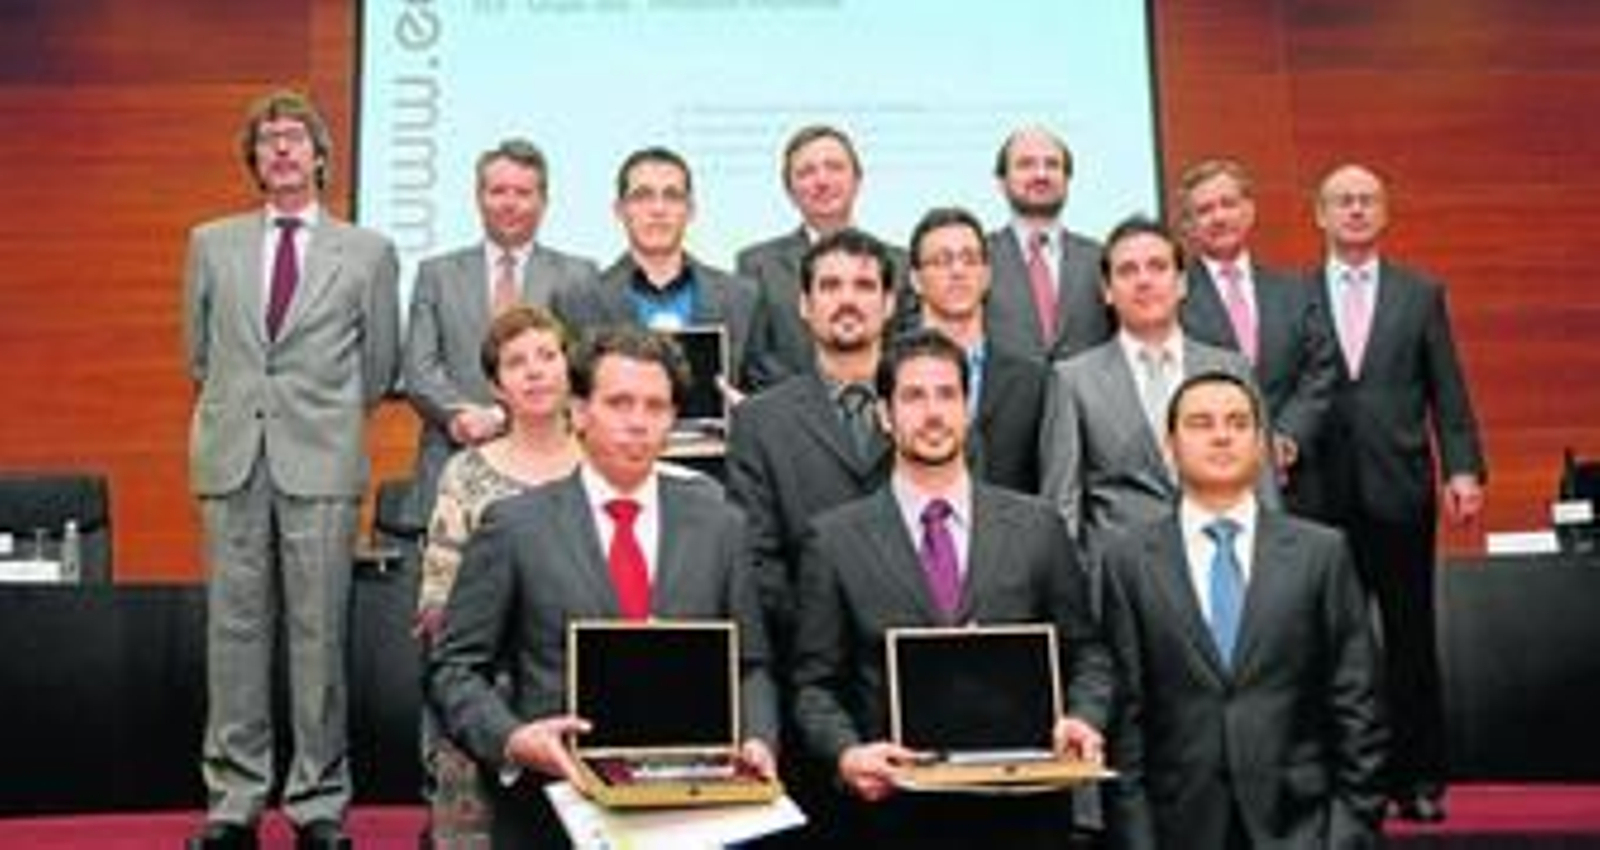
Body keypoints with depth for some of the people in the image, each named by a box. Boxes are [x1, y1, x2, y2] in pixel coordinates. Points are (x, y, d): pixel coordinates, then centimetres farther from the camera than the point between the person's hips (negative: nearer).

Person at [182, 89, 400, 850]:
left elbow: (378, 371, 10)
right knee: (235, 630, 4)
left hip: (322, 463, -2)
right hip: (232, 459, 2)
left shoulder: (368, 252, 7)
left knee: (320, 634, 0)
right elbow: (199, 353, 19)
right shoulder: (212, 244, 13)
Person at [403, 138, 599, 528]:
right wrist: (460, 414, -13)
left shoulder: (578, 276, 10)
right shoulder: (437, 273, 14)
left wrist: (501, 416, -12)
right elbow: (418, 368, 6)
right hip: (452, 465, 1)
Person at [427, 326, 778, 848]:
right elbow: (454, 668, 4)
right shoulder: (515, 526, 3)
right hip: (554, 801, -1)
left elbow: (750, 665, 14)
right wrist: (510, 739, -12)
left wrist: (757, 740, -3)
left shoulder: (718, 525, 10)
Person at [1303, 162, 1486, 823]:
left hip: (1400, 492, 1)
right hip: (1323, 499, -1)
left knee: (1411, 640, 6)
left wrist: (1464, 469, -3)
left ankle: (1420, 779, 16)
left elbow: (1448, 392, 6)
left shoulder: (1421, 293, 10)